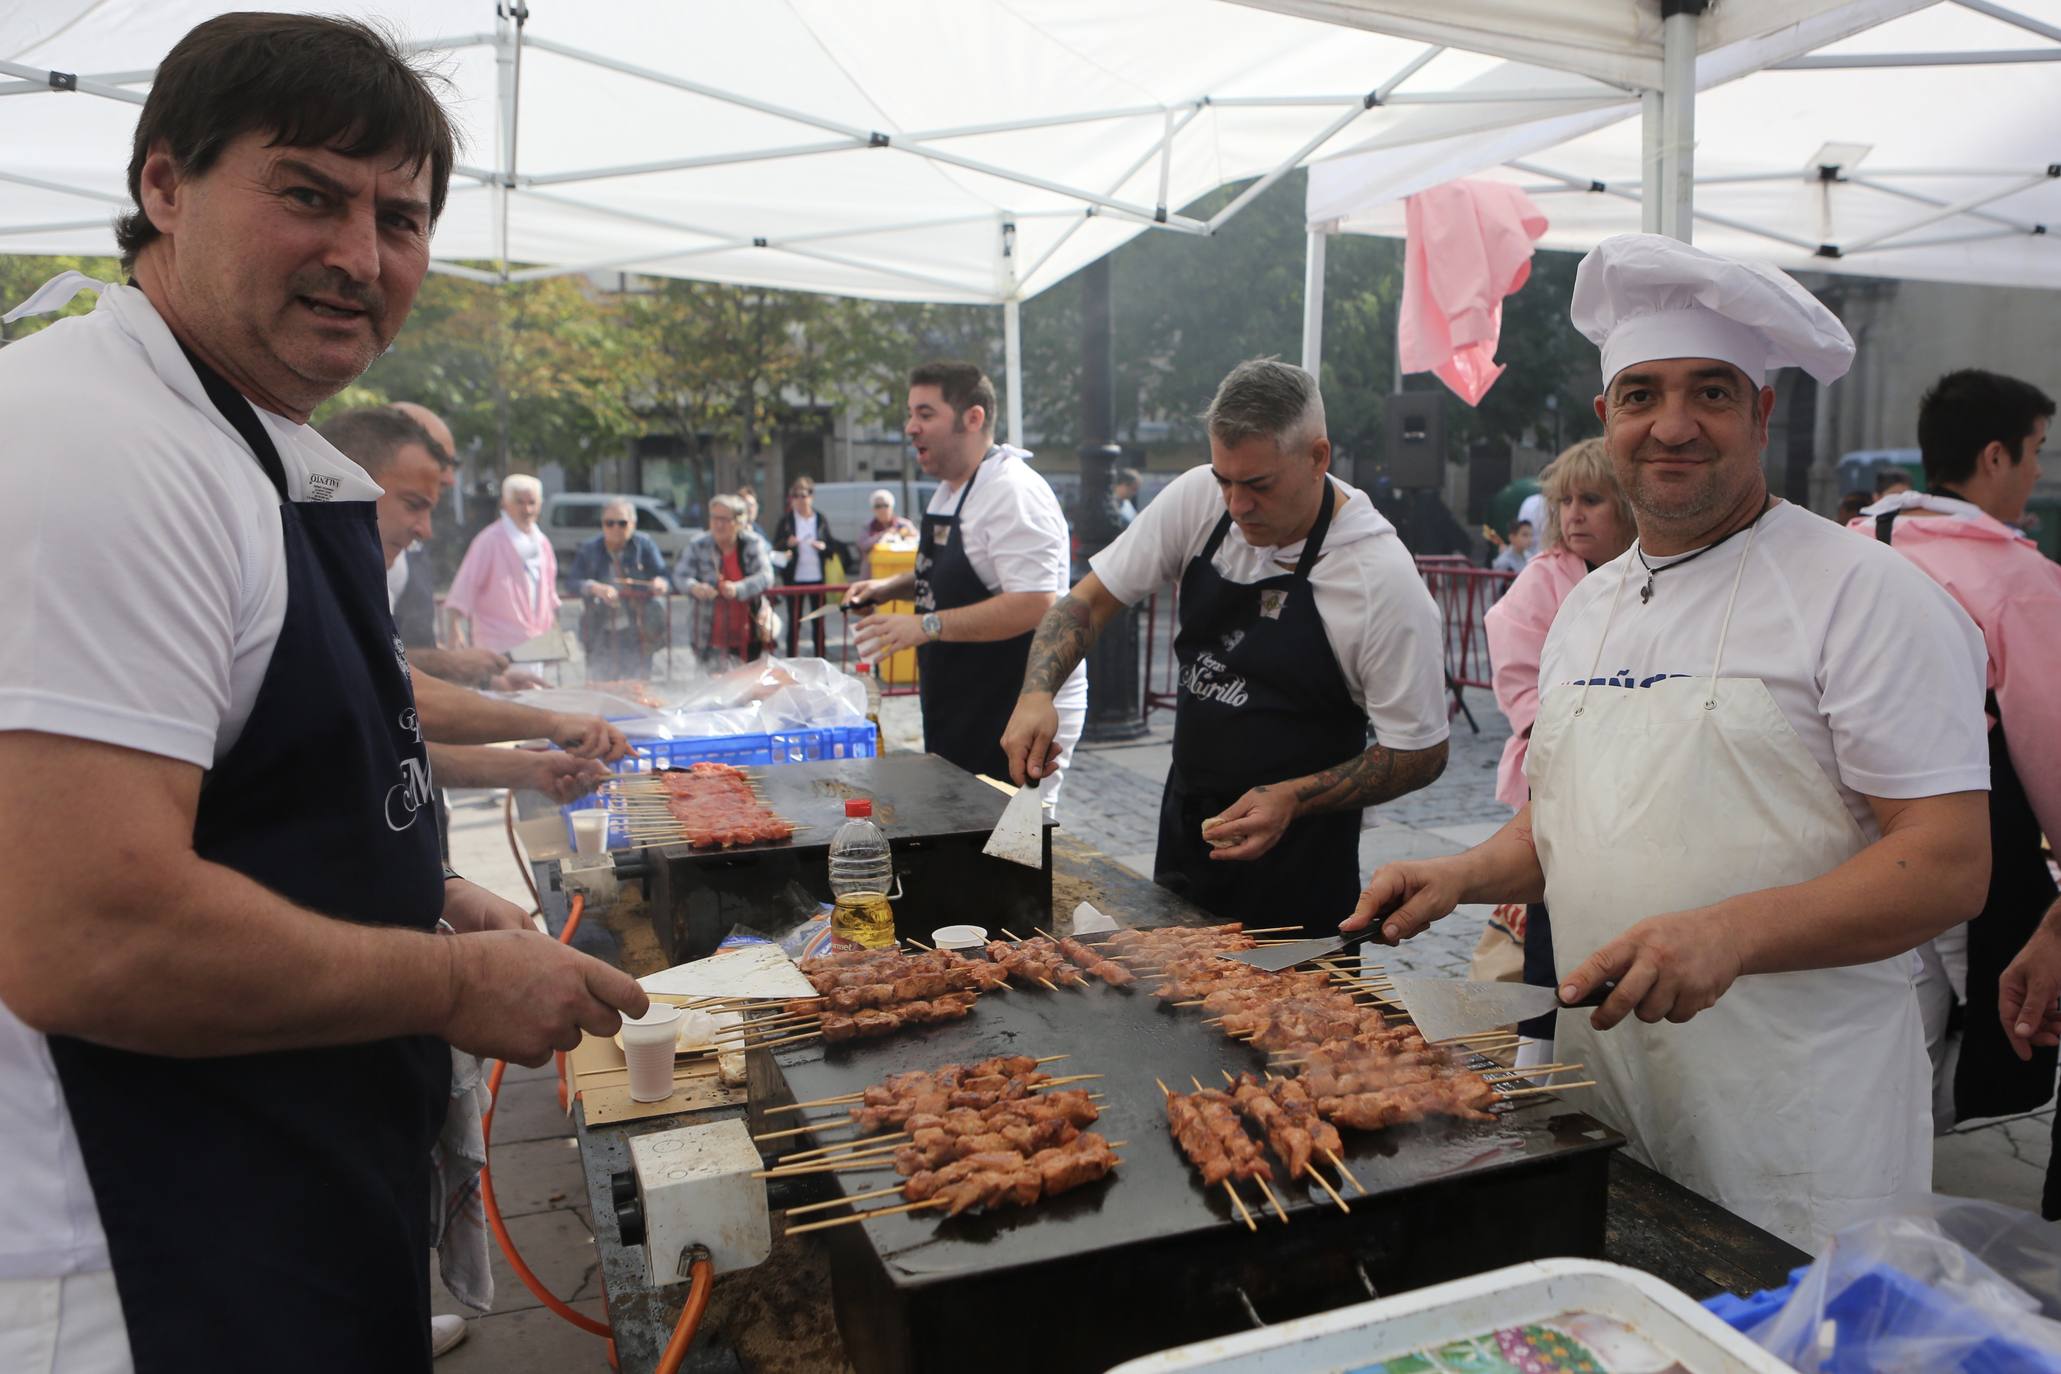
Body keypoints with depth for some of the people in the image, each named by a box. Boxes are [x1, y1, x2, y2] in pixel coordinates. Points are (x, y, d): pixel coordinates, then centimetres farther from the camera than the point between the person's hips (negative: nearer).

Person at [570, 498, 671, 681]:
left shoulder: (645, 545, 3)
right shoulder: (589, 550, 5)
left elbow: (663, 575, -4)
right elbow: (574, 582, -4)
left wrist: (660, 584, -29)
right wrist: (595, 588, -25)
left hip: (636, 633, -1)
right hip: (600, 632, 1)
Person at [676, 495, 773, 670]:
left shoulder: (752, 546, 1)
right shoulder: (697, 547, 1)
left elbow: (765, 577, -12)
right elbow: (680, 576, -7)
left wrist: (738, 589, -31)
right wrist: (694, 587, -32)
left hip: (747, 637, 1)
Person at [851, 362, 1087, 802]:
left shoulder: (1013, 492, -19)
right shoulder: (951, 489, 13)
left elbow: (1035, 604, -27)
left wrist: (929, 625, -28)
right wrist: (894, 586, 11)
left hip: (1017, 714, -10)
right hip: (963, 715, 10)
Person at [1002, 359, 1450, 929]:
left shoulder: (1382, 576, -21)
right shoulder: (1199, 498, -8)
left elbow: (1422, 753, -14)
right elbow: (1090, 600, 0)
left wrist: (1293, 799, -26)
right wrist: (1037, 691, -17)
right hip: (1185, 824, 5)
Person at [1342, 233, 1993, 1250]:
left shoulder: (1863, 593, -10)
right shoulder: (1586, 607, 10)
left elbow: (1951, 862, -15)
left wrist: (1729, 934, -28)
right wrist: (1462, 876, 0)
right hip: (1599, 1086, 5)